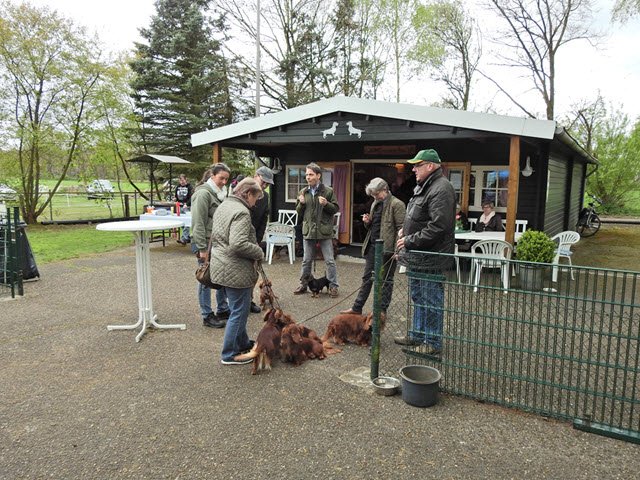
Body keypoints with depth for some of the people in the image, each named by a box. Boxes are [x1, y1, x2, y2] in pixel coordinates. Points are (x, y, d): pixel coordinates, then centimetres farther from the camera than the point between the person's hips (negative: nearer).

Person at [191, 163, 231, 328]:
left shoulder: (220, 193, 12)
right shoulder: (203, 193, -14)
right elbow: (198, 224, -18)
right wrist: (202, 249, -20)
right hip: (206, 243, -8)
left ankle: (223, 310, 29)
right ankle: (207, 316, 14)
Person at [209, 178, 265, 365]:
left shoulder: (224, 206, 13)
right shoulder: (241, 211, -19)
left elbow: (216, 237, 22)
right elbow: (238, 244, -29)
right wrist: (259, 252, -15)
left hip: (223, 267, 10)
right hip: (236, 270, -10)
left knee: (238, 309, 22)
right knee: (239, 311, 2)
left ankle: (243, 343, 36)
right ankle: (230, 355, 14)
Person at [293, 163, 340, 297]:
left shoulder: (328, 191, -3)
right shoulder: (303, 192, 8)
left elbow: (336, 209, 1)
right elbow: (299, 213, 14)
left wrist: (326, 204, -18)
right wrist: (301, 203, -6)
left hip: (324, 231, -3)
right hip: (308, 231, 3)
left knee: (329, 260, 2)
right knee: (306, 260, 13)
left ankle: (333, 285, 13)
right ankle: (304, 284, 26)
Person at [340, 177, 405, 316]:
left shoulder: (396, 204, -9)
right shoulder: (375, 204, 15)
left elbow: (401, 228, -14)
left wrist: (397, 250, -20)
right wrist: (367, 222, 2)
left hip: (387, 248, -7)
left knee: (386, 279, 6)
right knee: (367, 277, 12)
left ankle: (382, 310, 16)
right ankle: (357, 307, 19)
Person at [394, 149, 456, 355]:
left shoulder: (441, 189, -18)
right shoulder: (422, 187, 15)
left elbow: (437, 226, -26)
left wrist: (410, 241, -19)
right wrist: (406, 230, 9)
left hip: (430, 257, -10)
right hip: (417, 255, 10)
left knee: (431, 300, 1)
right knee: (417, 297, 20)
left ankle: (433, 343, 14)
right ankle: (417, 335, 34)